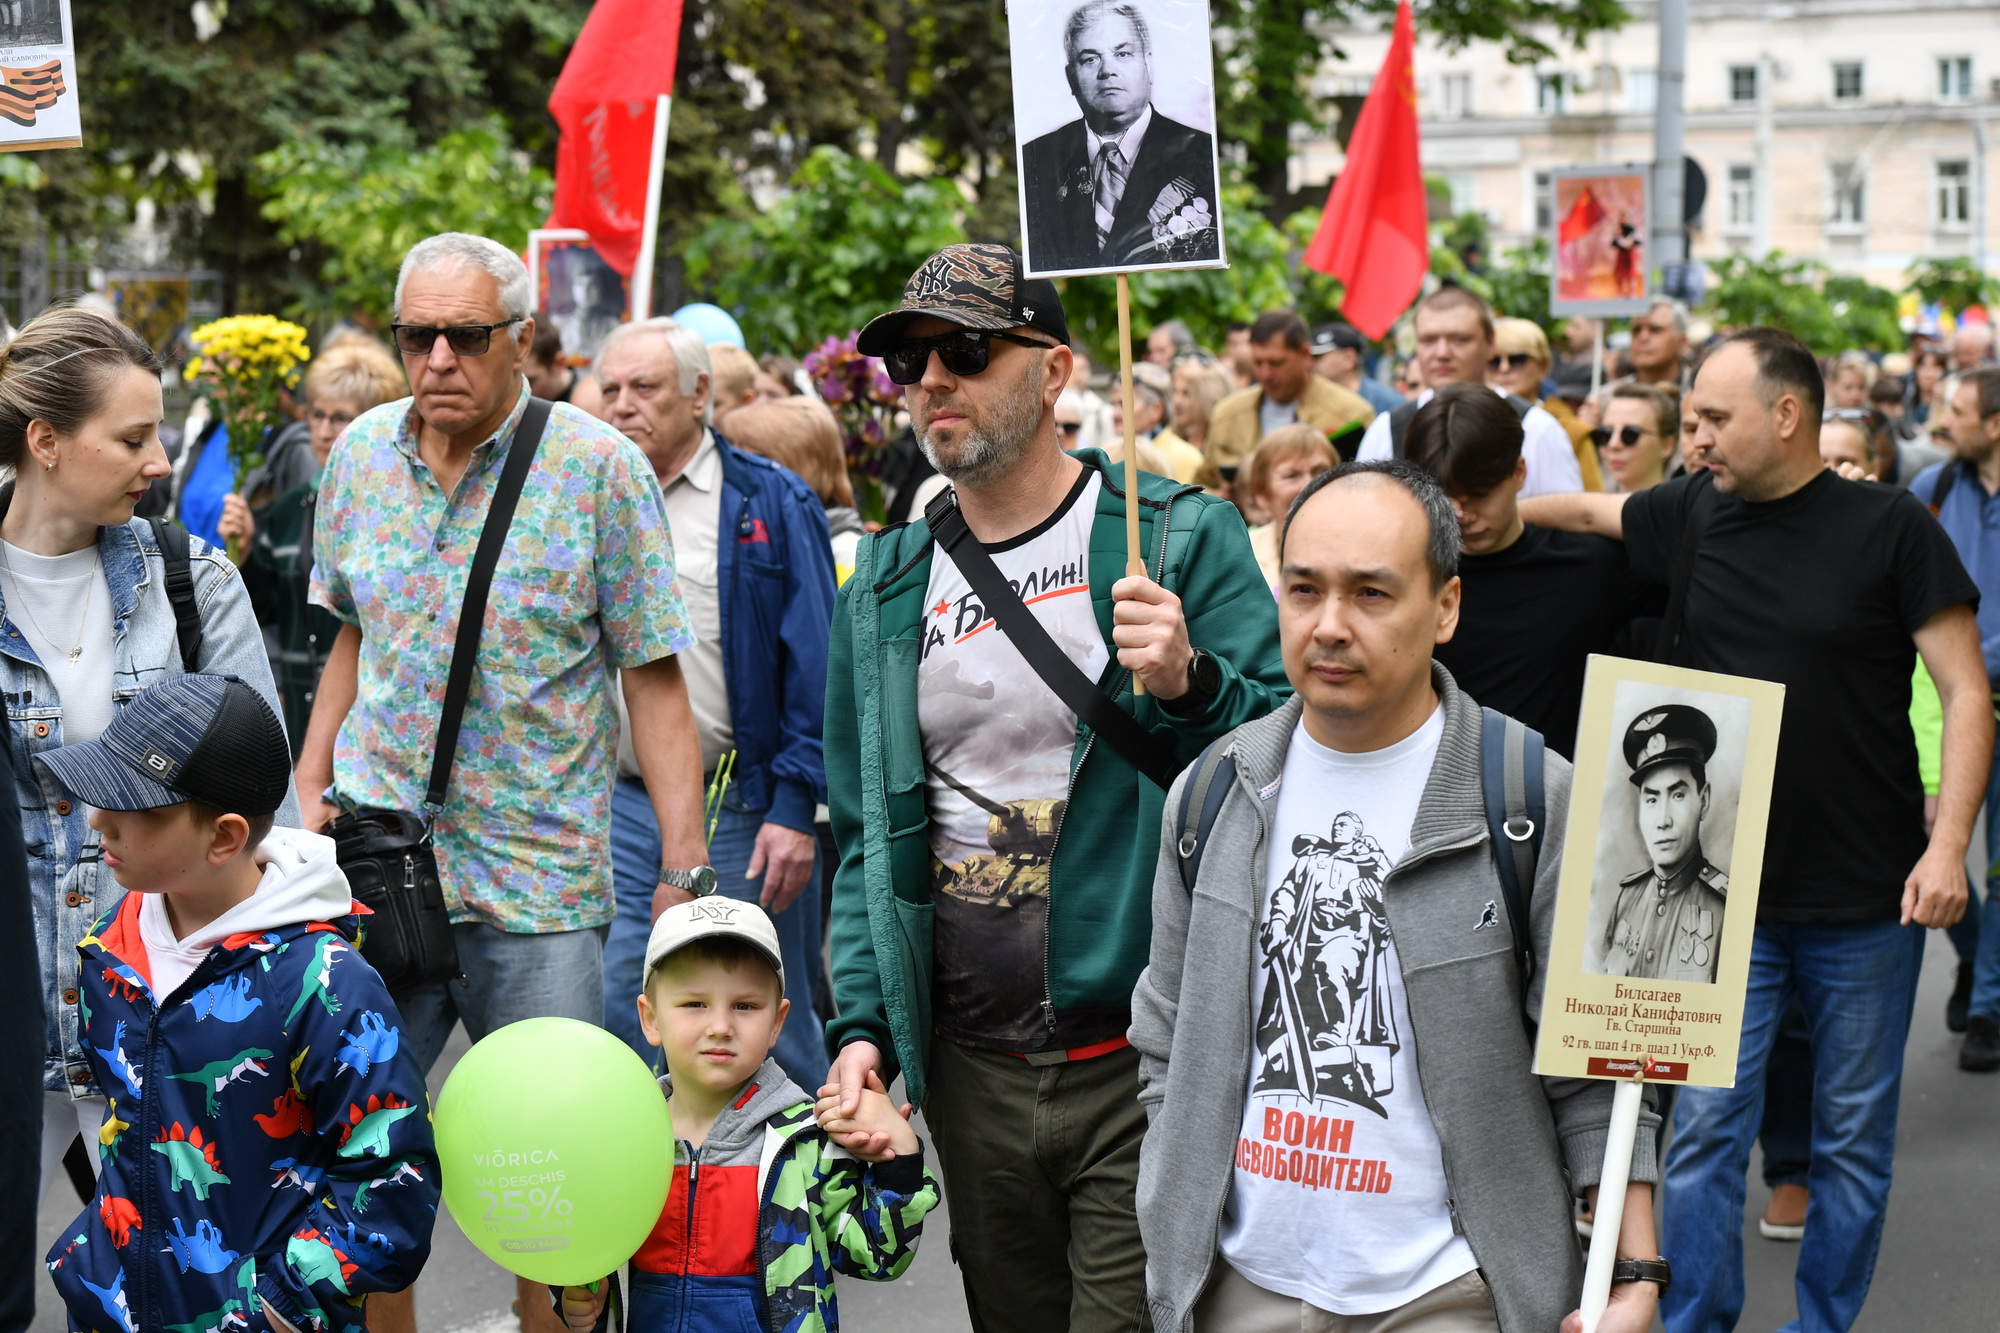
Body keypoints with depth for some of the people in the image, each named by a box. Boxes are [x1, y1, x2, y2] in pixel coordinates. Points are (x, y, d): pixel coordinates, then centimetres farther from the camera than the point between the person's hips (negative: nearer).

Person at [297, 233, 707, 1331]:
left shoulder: (598, 466, -7)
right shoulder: (360, 454, 6)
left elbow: (652, 675, -6)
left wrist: (684, 866, -9)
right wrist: (311, 782, 12)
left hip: (538, 878, -3)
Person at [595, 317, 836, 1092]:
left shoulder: (770, 504, -2)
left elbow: (814, 669, -6)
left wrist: (795, 808, -13)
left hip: (744, 817, -4)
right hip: (618, 810, 4)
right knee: (621, 1026, 4)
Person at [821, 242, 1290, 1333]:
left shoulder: (1182, 540, -3)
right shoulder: (887, 585, 10)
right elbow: (866, 830, 15)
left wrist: (1188, 688, -25)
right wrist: (860, 1023, 5)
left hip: (1143, 1067, -5)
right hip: (973, 1071, 5)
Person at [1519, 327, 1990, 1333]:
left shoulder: (1890, 526, -6)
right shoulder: (1692, 514, 3)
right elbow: (1582, 512, 20)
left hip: (1868, 902, -2)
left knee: (1851, 1139, 9)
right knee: (1704, 1130, 1)